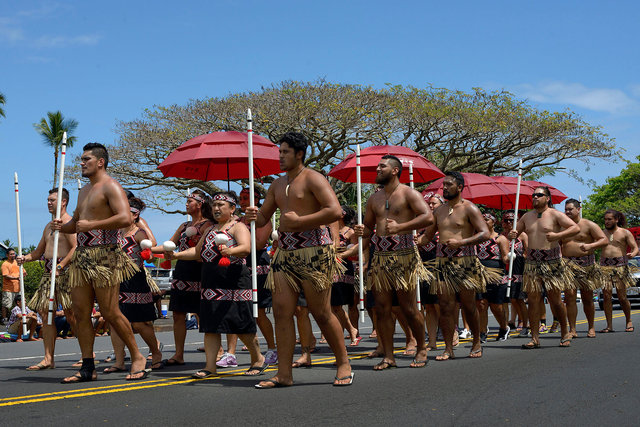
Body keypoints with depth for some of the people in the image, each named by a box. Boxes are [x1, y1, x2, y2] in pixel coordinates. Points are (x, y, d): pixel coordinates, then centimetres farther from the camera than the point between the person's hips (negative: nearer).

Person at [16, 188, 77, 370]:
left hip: (65, 271, -9)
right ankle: (48, 358, 5)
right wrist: (25, 258, 7)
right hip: (49, 272, 9)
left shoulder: (69, 223, -6)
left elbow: (76, 248, -17)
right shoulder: (49, 226, 22)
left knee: (70, 313, -9)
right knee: (45, 312, 2)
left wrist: (61, 265, -26)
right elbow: (39, 252, 27)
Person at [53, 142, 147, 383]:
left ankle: (137, 358, 7)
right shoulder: (84, 191, 22)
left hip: (104, 256, -9)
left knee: (110, 312, -8)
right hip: (82, 256, 9)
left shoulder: (110, 187, -7)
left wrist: (91, 225, -19)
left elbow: (125, 218, -21)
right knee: (80, 312, 4)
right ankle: (88, 368, 9)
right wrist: (62, 227, 10)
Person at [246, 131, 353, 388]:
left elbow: (335, 211, -16)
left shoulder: (312, 179, -4)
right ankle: (284, 374, 1)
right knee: (281, 312, -2)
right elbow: (263, 218, 26)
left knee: (321, 313, -4)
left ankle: (344, 364, 12)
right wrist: (253, 216, 1)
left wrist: (298, 221, -17)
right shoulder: (277, 185, 20)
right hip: (284, 253, 7)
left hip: (314, 251, -7)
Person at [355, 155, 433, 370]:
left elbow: (428, 217, -12)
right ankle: (388, 356, 6)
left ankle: (421, 348, 16)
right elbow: (368, 226, 26)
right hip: (380, 256, 6)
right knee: (382, 309, 1)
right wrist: (362, 231, 1)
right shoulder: (374, 198, 19)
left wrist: (400, 227, -20)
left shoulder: (408, 193, 0)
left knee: (408, 308, -3)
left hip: (403, 255, -6)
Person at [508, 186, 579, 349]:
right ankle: (535, 338, 0)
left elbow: (576, 228, -9)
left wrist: (557, 235, -21)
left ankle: (565, 334, 17)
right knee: (533, 299, -3)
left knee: (555, 300, -1)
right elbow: (515, 233, 21)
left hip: (552, 261, -4)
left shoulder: (555, 214, 0)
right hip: (532, 261, 4)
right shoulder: (527, 216, 15)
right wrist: (511, 235, -3)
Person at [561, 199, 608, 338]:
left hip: (586, 264, -2)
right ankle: (572, 329, -9)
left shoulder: (589, 225, 2)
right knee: (570, 295, -12)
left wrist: (590, 246, -23)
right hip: (568, 264, 2)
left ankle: (591, 328, 20)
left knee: (587, 298, 5)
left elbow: (604, 240, -6)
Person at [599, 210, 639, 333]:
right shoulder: (602, 233, 16)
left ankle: (629, 322, 17)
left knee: (622, 297, -3)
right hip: (604, 266, 2)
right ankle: (609, 325, -1)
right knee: (606, 296, -6)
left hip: (620, 266, -2)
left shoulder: (625, 233, 6)